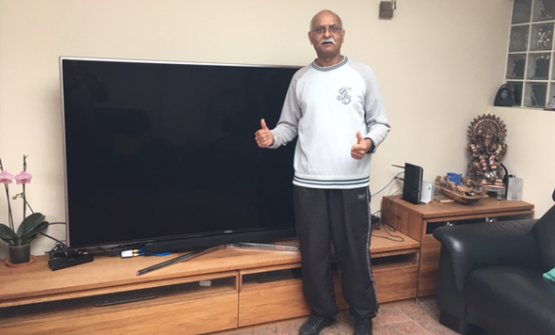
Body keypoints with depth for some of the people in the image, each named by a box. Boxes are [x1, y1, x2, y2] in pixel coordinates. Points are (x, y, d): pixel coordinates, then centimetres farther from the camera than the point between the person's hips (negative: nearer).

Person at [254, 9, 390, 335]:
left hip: (352, 182, -2)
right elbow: (290, 125, 11)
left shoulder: (363, 74, 3)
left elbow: (381, 123, 3)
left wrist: (369, 143, -17)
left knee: (355, 252, 7)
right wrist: (272, 137, -10)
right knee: (314, 252, 11)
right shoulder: (300, 78, 9)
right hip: (308, 183, 2)